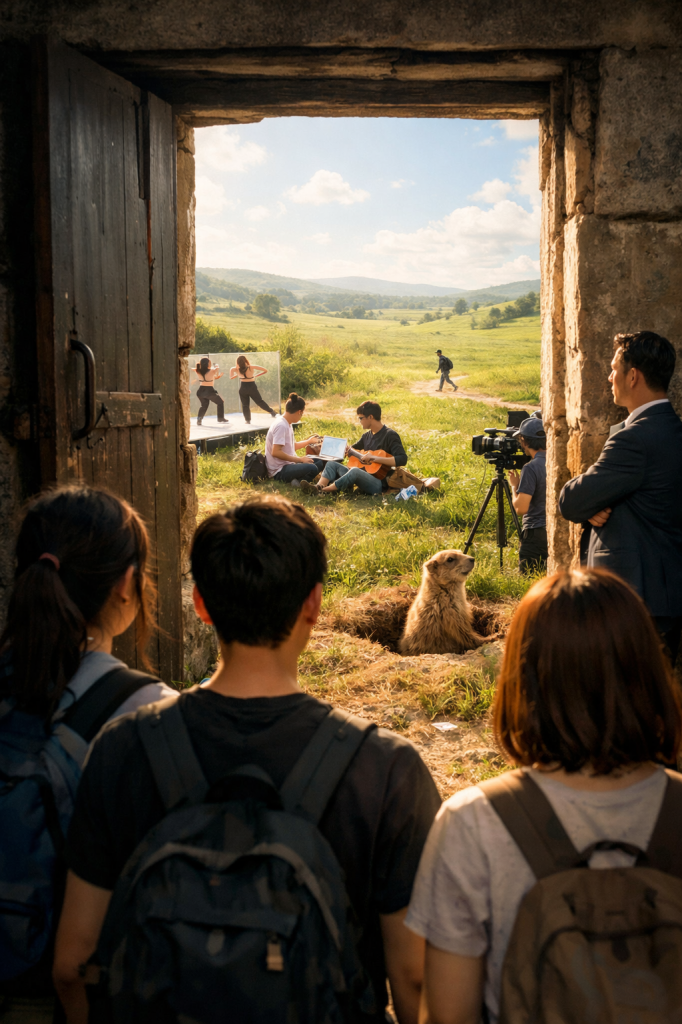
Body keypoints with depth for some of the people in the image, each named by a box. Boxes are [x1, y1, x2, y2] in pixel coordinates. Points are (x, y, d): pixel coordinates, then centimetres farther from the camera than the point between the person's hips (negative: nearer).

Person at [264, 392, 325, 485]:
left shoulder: (287, 424, 14)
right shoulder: (281, 426, -17)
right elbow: (275, 452, -26)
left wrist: (309, 441, 36)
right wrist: (299, 459, -21)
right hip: (279, 471, -11)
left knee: (321, 461, 7)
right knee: (311, 468, -33)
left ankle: (299, 479, -9)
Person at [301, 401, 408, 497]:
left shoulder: (390, 435, -10)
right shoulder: (367, 435, 14)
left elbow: (402, 459, -24)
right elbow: (355, 448, 33)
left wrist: (375, 458, -27)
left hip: (379, 484, -9)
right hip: (363, 477, 9)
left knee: (355, 471, -36)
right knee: (332, 464, 1)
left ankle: (324, 490, -35)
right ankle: (318, 487, -27)